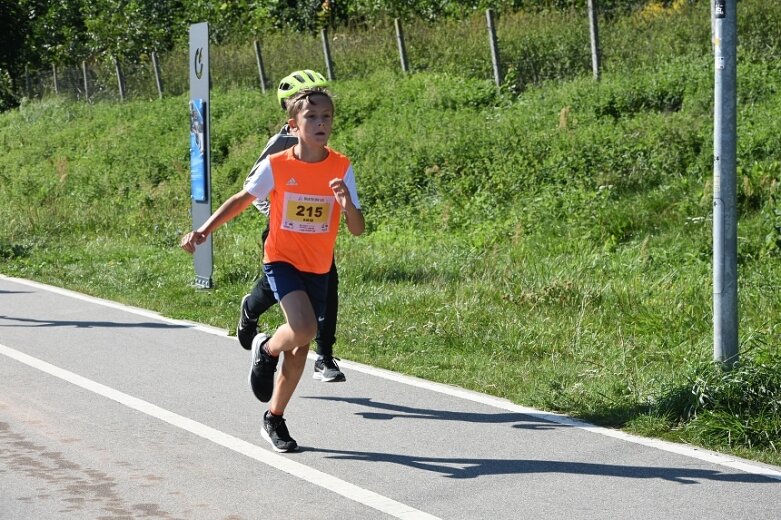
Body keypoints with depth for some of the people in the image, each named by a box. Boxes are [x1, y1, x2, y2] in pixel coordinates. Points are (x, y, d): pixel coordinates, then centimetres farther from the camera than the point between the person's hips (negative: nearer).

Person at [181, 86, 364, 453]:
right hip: (281, 260, -3)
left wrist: (347, 204, -31)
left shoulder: (341, 168, -8)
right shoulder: (276, 166, -12)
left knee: (301, 346, 8)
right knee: (303, 328, -26)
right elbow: (243, 199, 3)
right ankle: (266, 349, 8)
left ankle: (274, 420, 25)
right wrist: (204, 231, -5)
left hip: (318, 268, 3)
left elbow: (357, 230, -10)